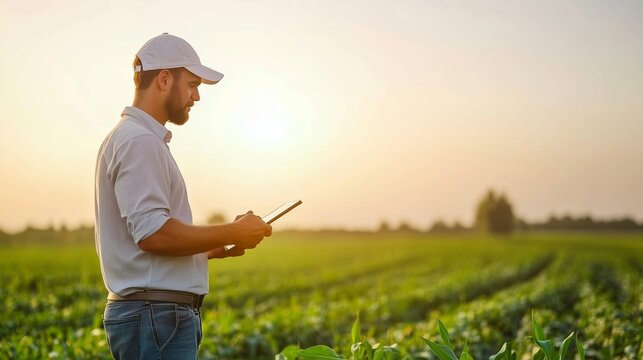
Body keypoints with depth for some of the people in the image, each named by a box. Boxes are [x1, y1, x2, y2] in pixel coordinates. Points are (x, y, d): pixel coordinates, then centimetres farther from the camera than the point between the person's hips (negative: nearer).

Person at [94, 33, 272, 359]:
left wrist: (216, 248, 11)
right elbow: (152, 233, -22)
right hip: (156, 316, -10)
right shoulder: (140, 142, -13)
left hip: (160, 315, 10)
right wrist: (232, 233, -13)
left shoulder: (134, 139, 19)